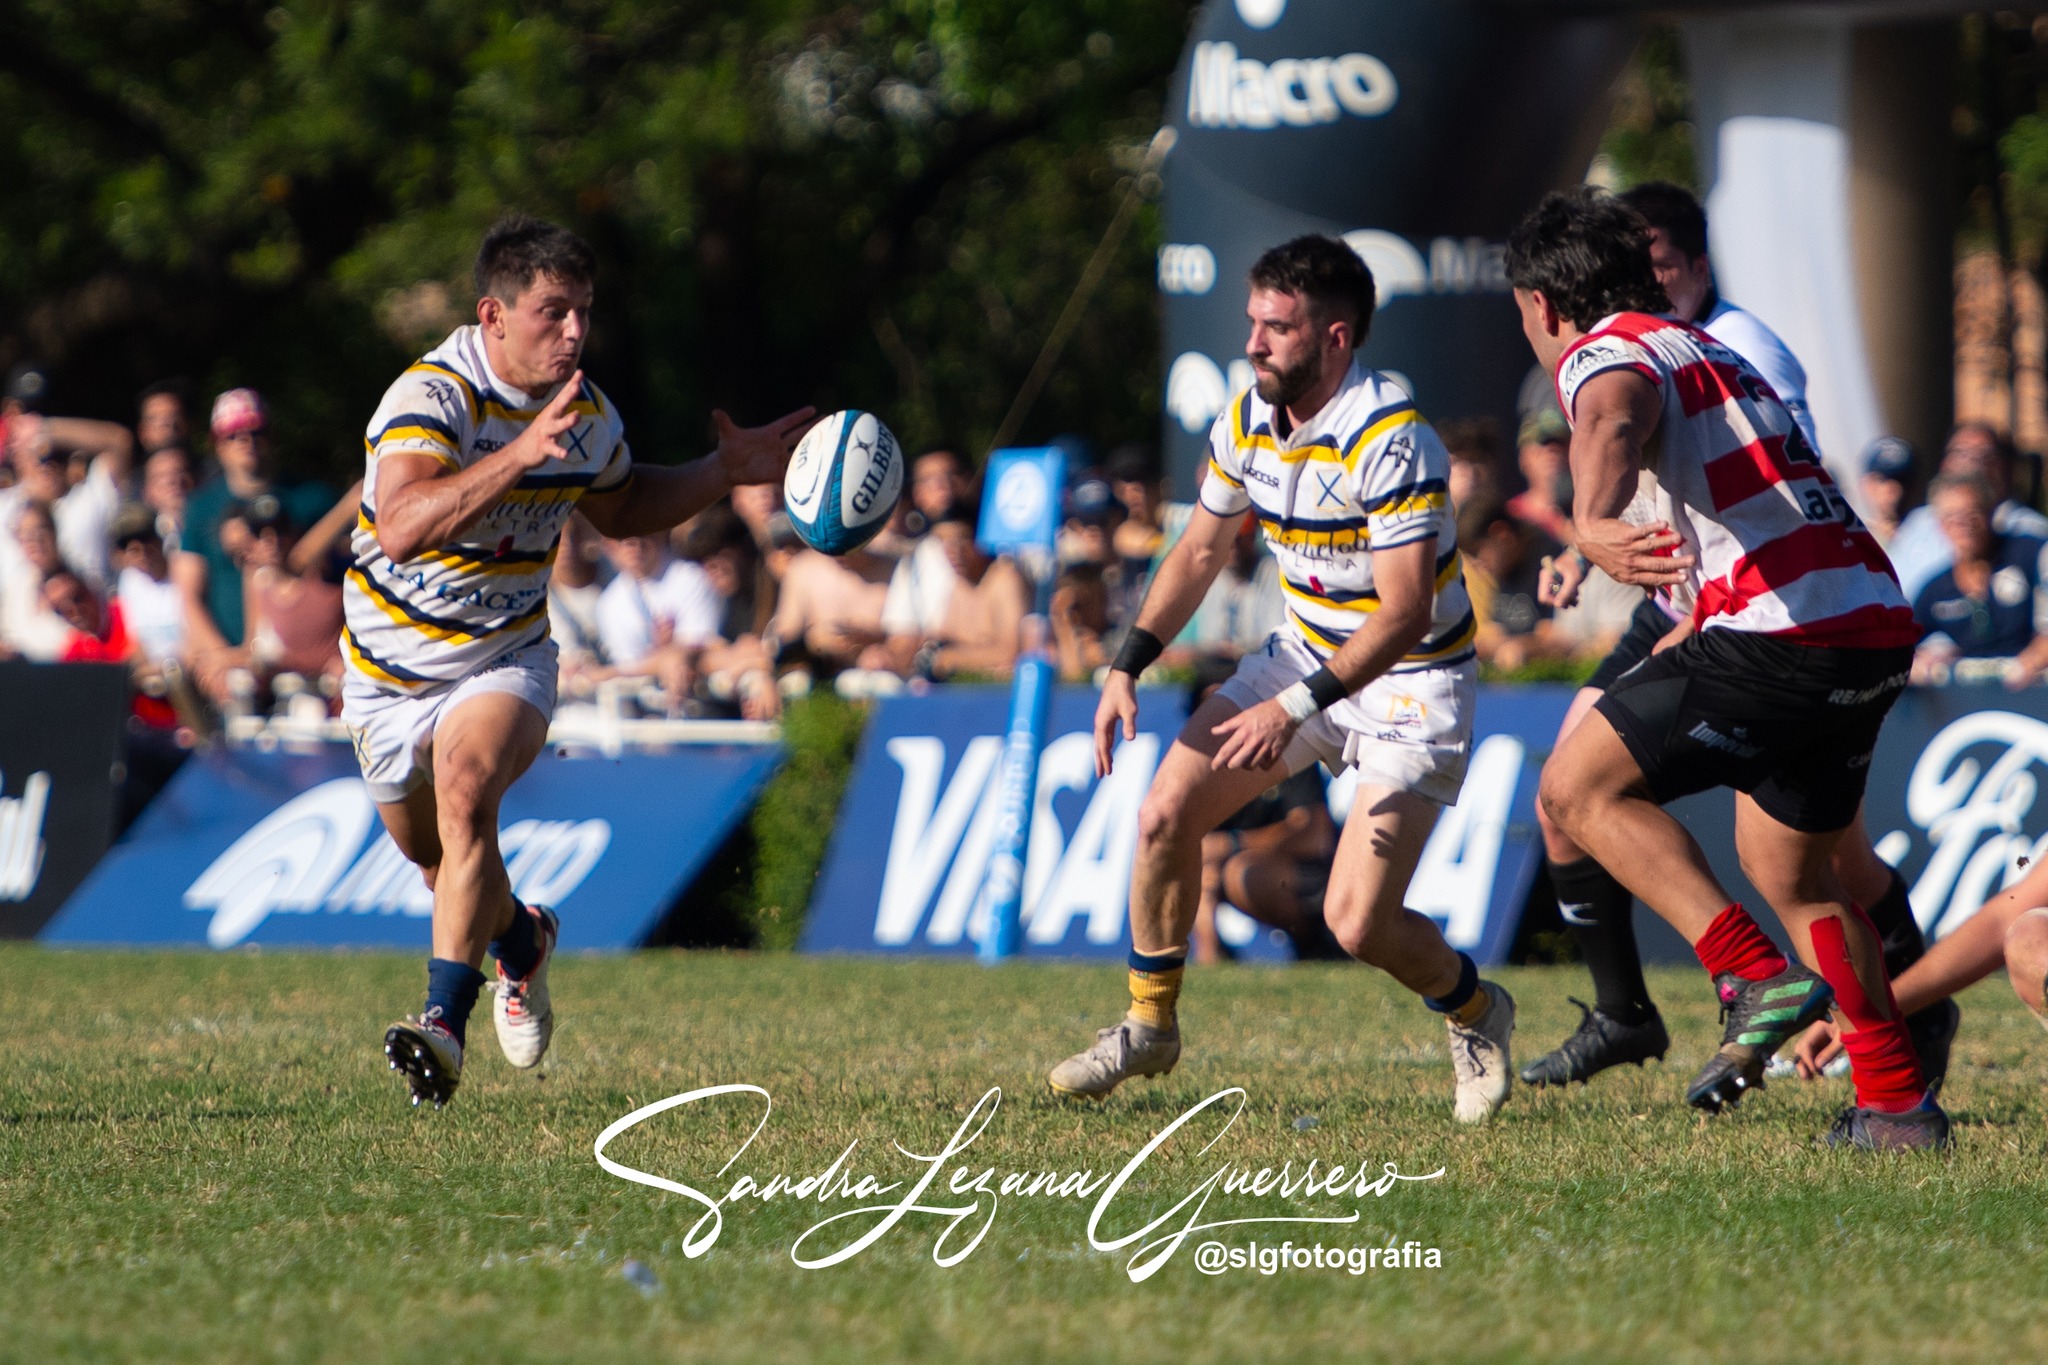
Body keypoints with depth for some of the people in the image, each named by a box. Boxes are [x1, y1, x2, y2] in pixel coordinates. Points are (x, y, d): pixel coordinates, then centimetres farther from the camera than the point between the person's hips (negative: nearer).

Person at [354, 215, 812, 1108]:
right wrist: (522, 453, -50)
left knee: (465, 796, -28)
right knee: (434, 858, 15)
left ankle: (444, 1022, -32)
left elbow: (621, 509, 18)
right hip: (393, 669, -1)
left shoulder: (587, 411, -5)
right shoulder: (431, 397, -26)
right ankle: (520, 940, 49)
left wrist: (724, 471, 4)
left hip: (505, 662, 1)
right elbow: (401, 529, -43)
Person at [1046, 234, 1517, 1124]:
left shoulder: (1391, 442, -28)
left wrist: (1294, 707, -35)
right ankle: (1149, 1025, 17)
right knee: (1166, 811, -3)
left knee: (1359, 925, -15)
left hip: (1411, 682, -7)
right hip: (1308, 650, 7)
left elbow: (1405, 615, -30)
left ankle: (1475, 1015, 16)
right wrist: (1127, 667, 1)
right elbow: (1201, 550, 11)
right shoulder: (1247, 422, -4)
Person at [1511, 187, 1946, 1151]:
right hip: (1878, 624, 9)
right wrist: (1693, 634, 58)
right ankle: (1897, 1103, 21)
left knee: (1578, 787, -1)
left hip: (1785, 629, -9)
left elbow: (1613, 426, -29)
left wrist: (1595, 525, -50)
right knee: (1791, 871, 23)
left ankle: (1756, 980, -12)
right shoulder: (1707, 352, 27)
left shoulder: (1607, 355, -1)